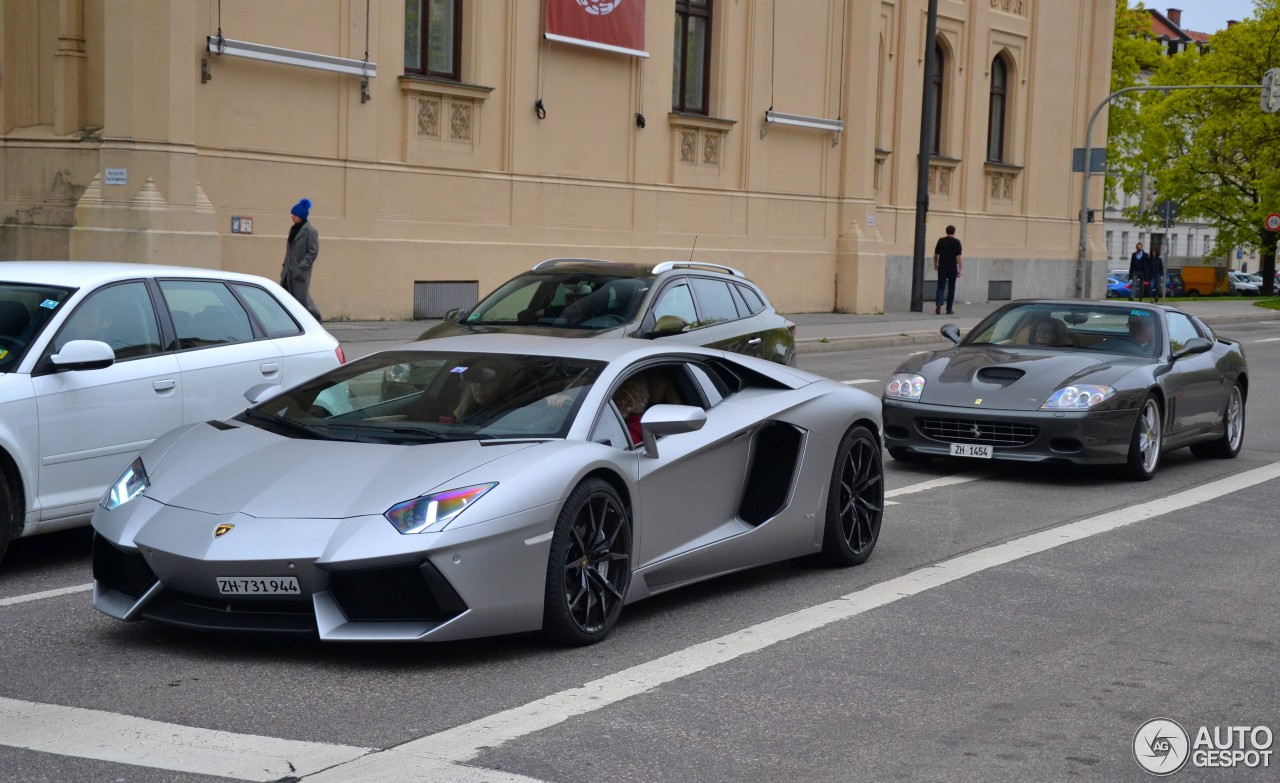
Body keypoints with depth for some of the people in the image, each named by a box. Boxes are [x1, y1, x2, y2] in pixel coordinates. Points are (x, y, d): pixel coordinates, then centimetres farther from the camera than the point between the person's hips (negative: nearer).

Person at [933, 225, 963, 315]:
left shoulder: (941, 241, 5)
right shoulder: (956, 242, -4)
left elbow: (935, 254, 12)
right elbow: (959, 256, -9)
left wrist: (935, 265, 27)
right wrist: (960, 269, -8)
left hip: (942, 268, 2)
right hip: (952, 268, -2)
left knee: (941, 287, 1)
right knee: (951, 288, 9)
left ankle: (938, 303, -25)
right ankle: (949, 309, 12)